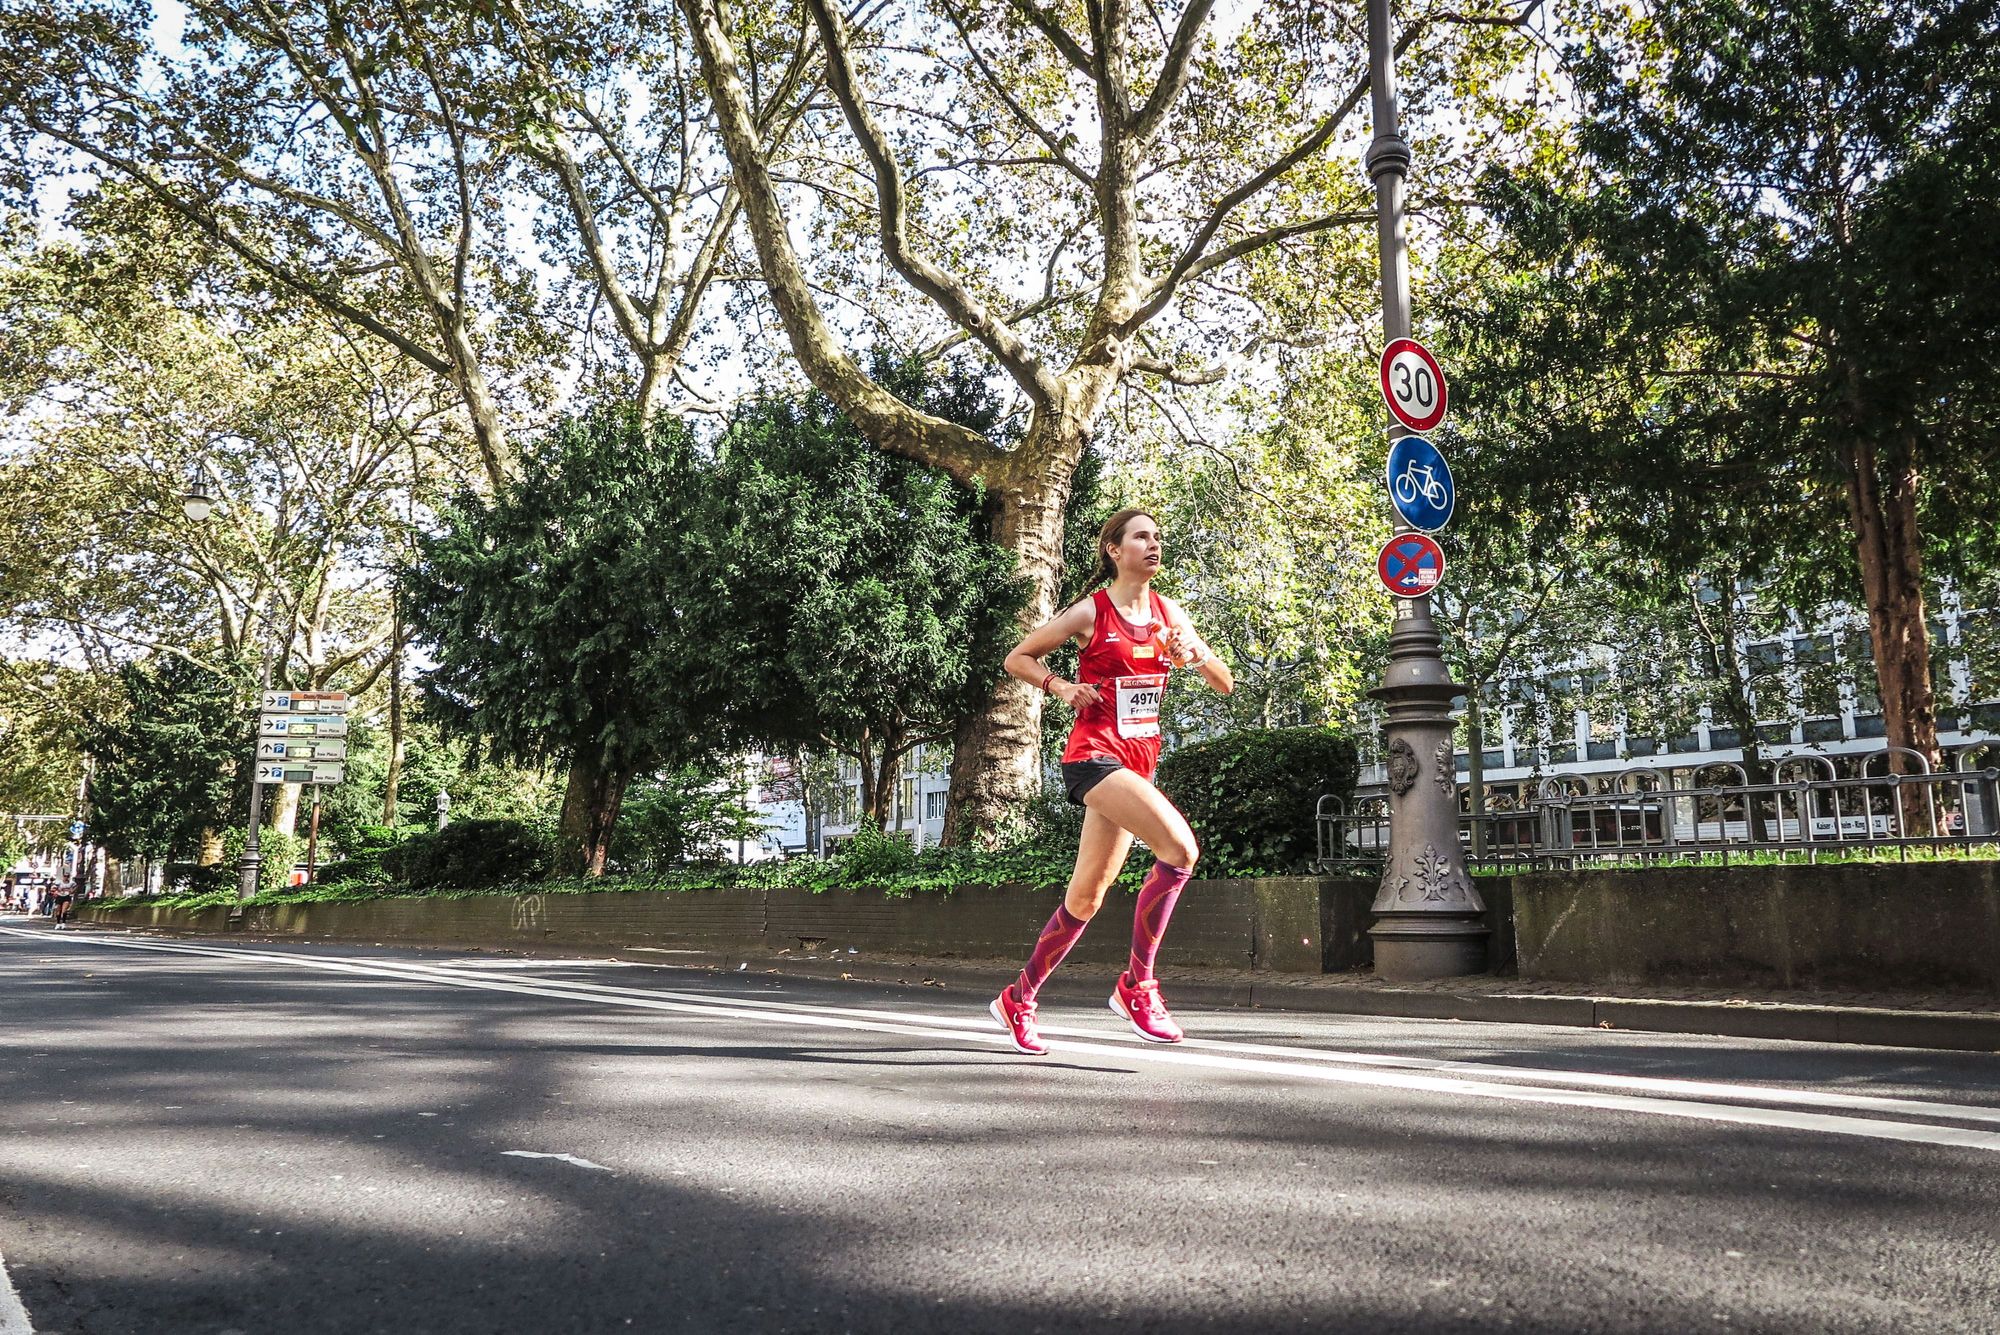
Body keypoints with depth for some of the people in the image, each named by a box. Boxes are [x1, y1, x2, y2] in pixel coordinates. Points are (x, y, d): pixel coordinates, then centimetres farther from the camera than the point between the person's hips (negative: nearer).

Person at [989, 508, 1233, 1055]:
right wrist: (1063, 687, -11)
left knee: (1086, 896, 10)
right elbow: (1016, 658, 4)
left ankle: (1017, 998, 26)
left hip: (1139, 761, 6)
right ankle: (1136, 985, -13)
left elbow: (1226, 685, 12)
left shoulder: (1168, 614, 10)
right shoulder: (1090, 612, -5)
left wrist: (1195, 655, -7)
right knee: (1180, 847, -26)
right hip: (1095, 756, -6)